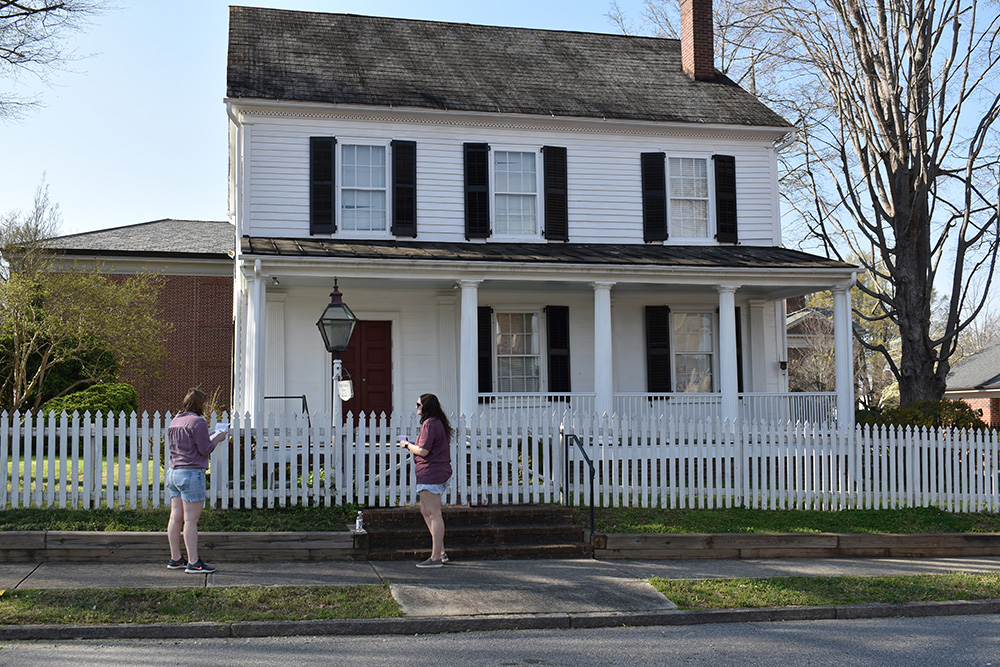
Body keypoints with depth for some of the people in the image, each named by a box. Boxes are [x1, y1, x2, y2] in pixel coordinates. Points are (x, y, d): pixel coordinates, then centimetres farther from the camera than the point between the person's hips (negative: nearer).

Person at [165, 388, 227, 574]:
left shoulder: (174, 422, 14)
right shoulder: (197, 422, -12)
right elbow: (205, 449, -12)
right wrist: (218, 438, 7)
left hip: (173, 472, 9)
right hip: (191, 474, -9)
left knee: (176, 516, 11)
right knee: (191, 519, -6)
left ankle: (175, 558, 18)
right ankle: (193, 563, -4)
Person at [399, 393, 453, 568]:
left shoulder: (429, 424, -14)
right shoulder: (440, 423, 17)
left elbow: (423, 451, -19)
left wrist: (407, 444, -3)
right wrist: (413, 445, 18)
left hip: (430, 473, -11)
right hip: (441, 471, 11)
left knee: (434, 514, -7)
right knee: (425, 511, 17)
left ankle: (435, 558, -5)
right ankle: (441, 552, 18)